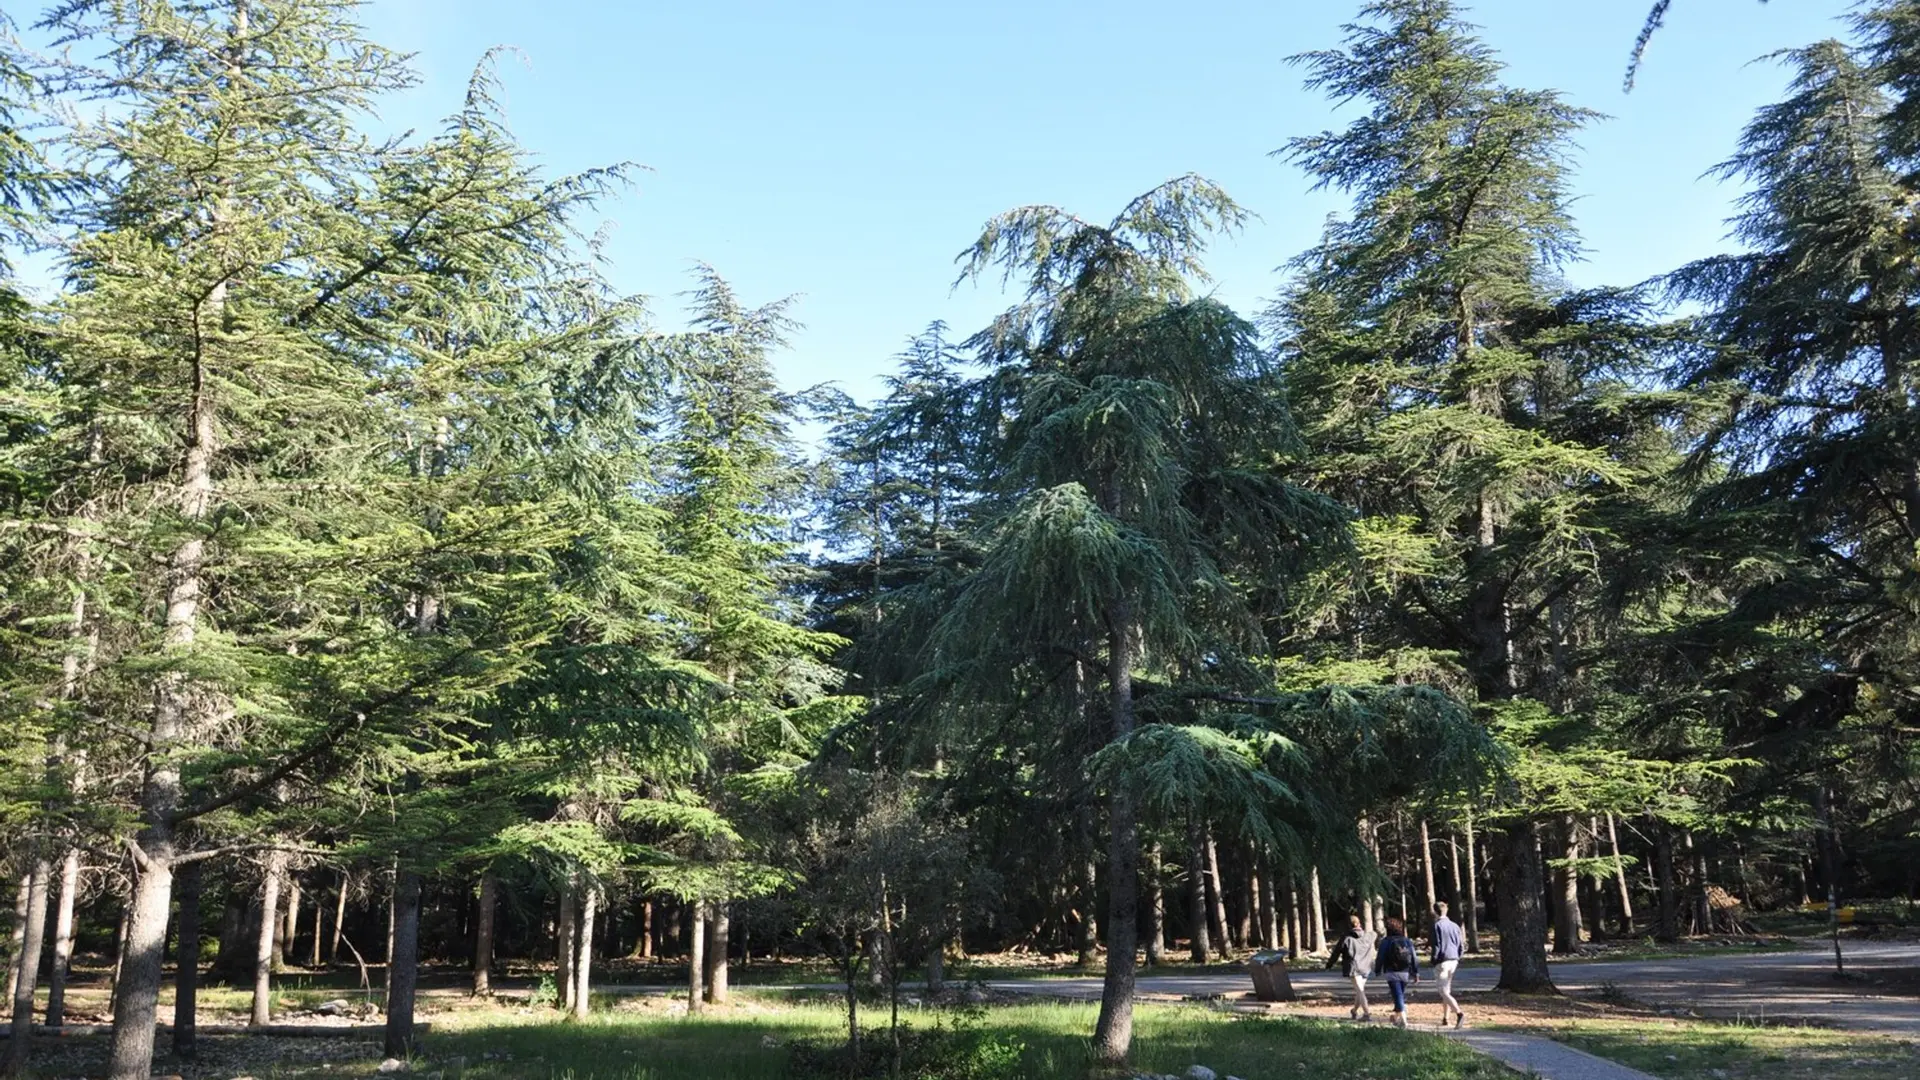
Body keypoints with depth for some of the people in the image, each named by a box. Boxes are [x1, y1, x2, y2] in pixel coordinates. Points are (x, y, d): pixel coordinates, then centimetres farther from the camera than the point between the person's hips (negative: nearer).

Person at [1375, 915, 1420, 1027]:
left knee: (1398, 996, -8)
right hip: (1406, 973, 4)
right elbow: (1415, 958, 4)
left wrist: (1377, 970, 11)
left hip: (1392, 973, -4)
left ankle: (1403, 1018, -23)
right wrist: (1416, 973, 7)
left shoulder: (1386, 941, -4)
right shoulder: (1408, 941, 7)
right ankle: (1397, 1017, 29)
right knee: (1401, 994, 20)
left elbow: (1381, 957, -3)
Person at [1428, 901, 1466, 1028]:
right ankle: (1445, 1019, 20)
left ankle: (1459, 1013, -25)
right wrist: (1457, 959, 20)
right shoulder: (1455, 926, 10)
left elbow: (1436, 946, -14)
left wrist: (1432, 956, 0)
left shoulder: (1437, 926, -9)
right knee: (1446, 990, 18)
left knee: (1443, 992, -7)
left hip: (1441, 961, -7)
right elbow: (1461, 945, 11)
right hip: (1453, 961, 7)